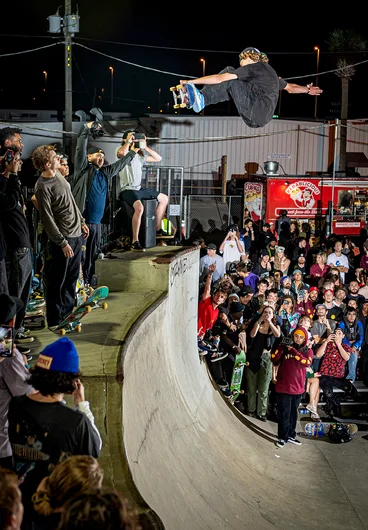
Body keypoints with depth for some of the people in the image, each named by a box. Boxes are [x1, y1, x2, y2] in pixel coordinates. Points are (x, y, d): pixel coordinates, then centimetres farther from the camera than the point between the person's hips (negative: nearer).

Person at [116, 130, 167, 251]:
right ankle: (135, 242, -32)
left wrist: (145, 147, 5)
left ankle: (157, 229, 28)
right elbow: (121, 153, -35)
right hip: (126, 189, -9)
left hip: (139, 188, 9)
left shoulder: (140, 155, 15)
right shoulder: (124, 153, -8)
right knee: (139, 207, -38)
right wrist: (128, 141, -18)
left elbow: (158, 158, 16)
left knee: (164, 198, 18)